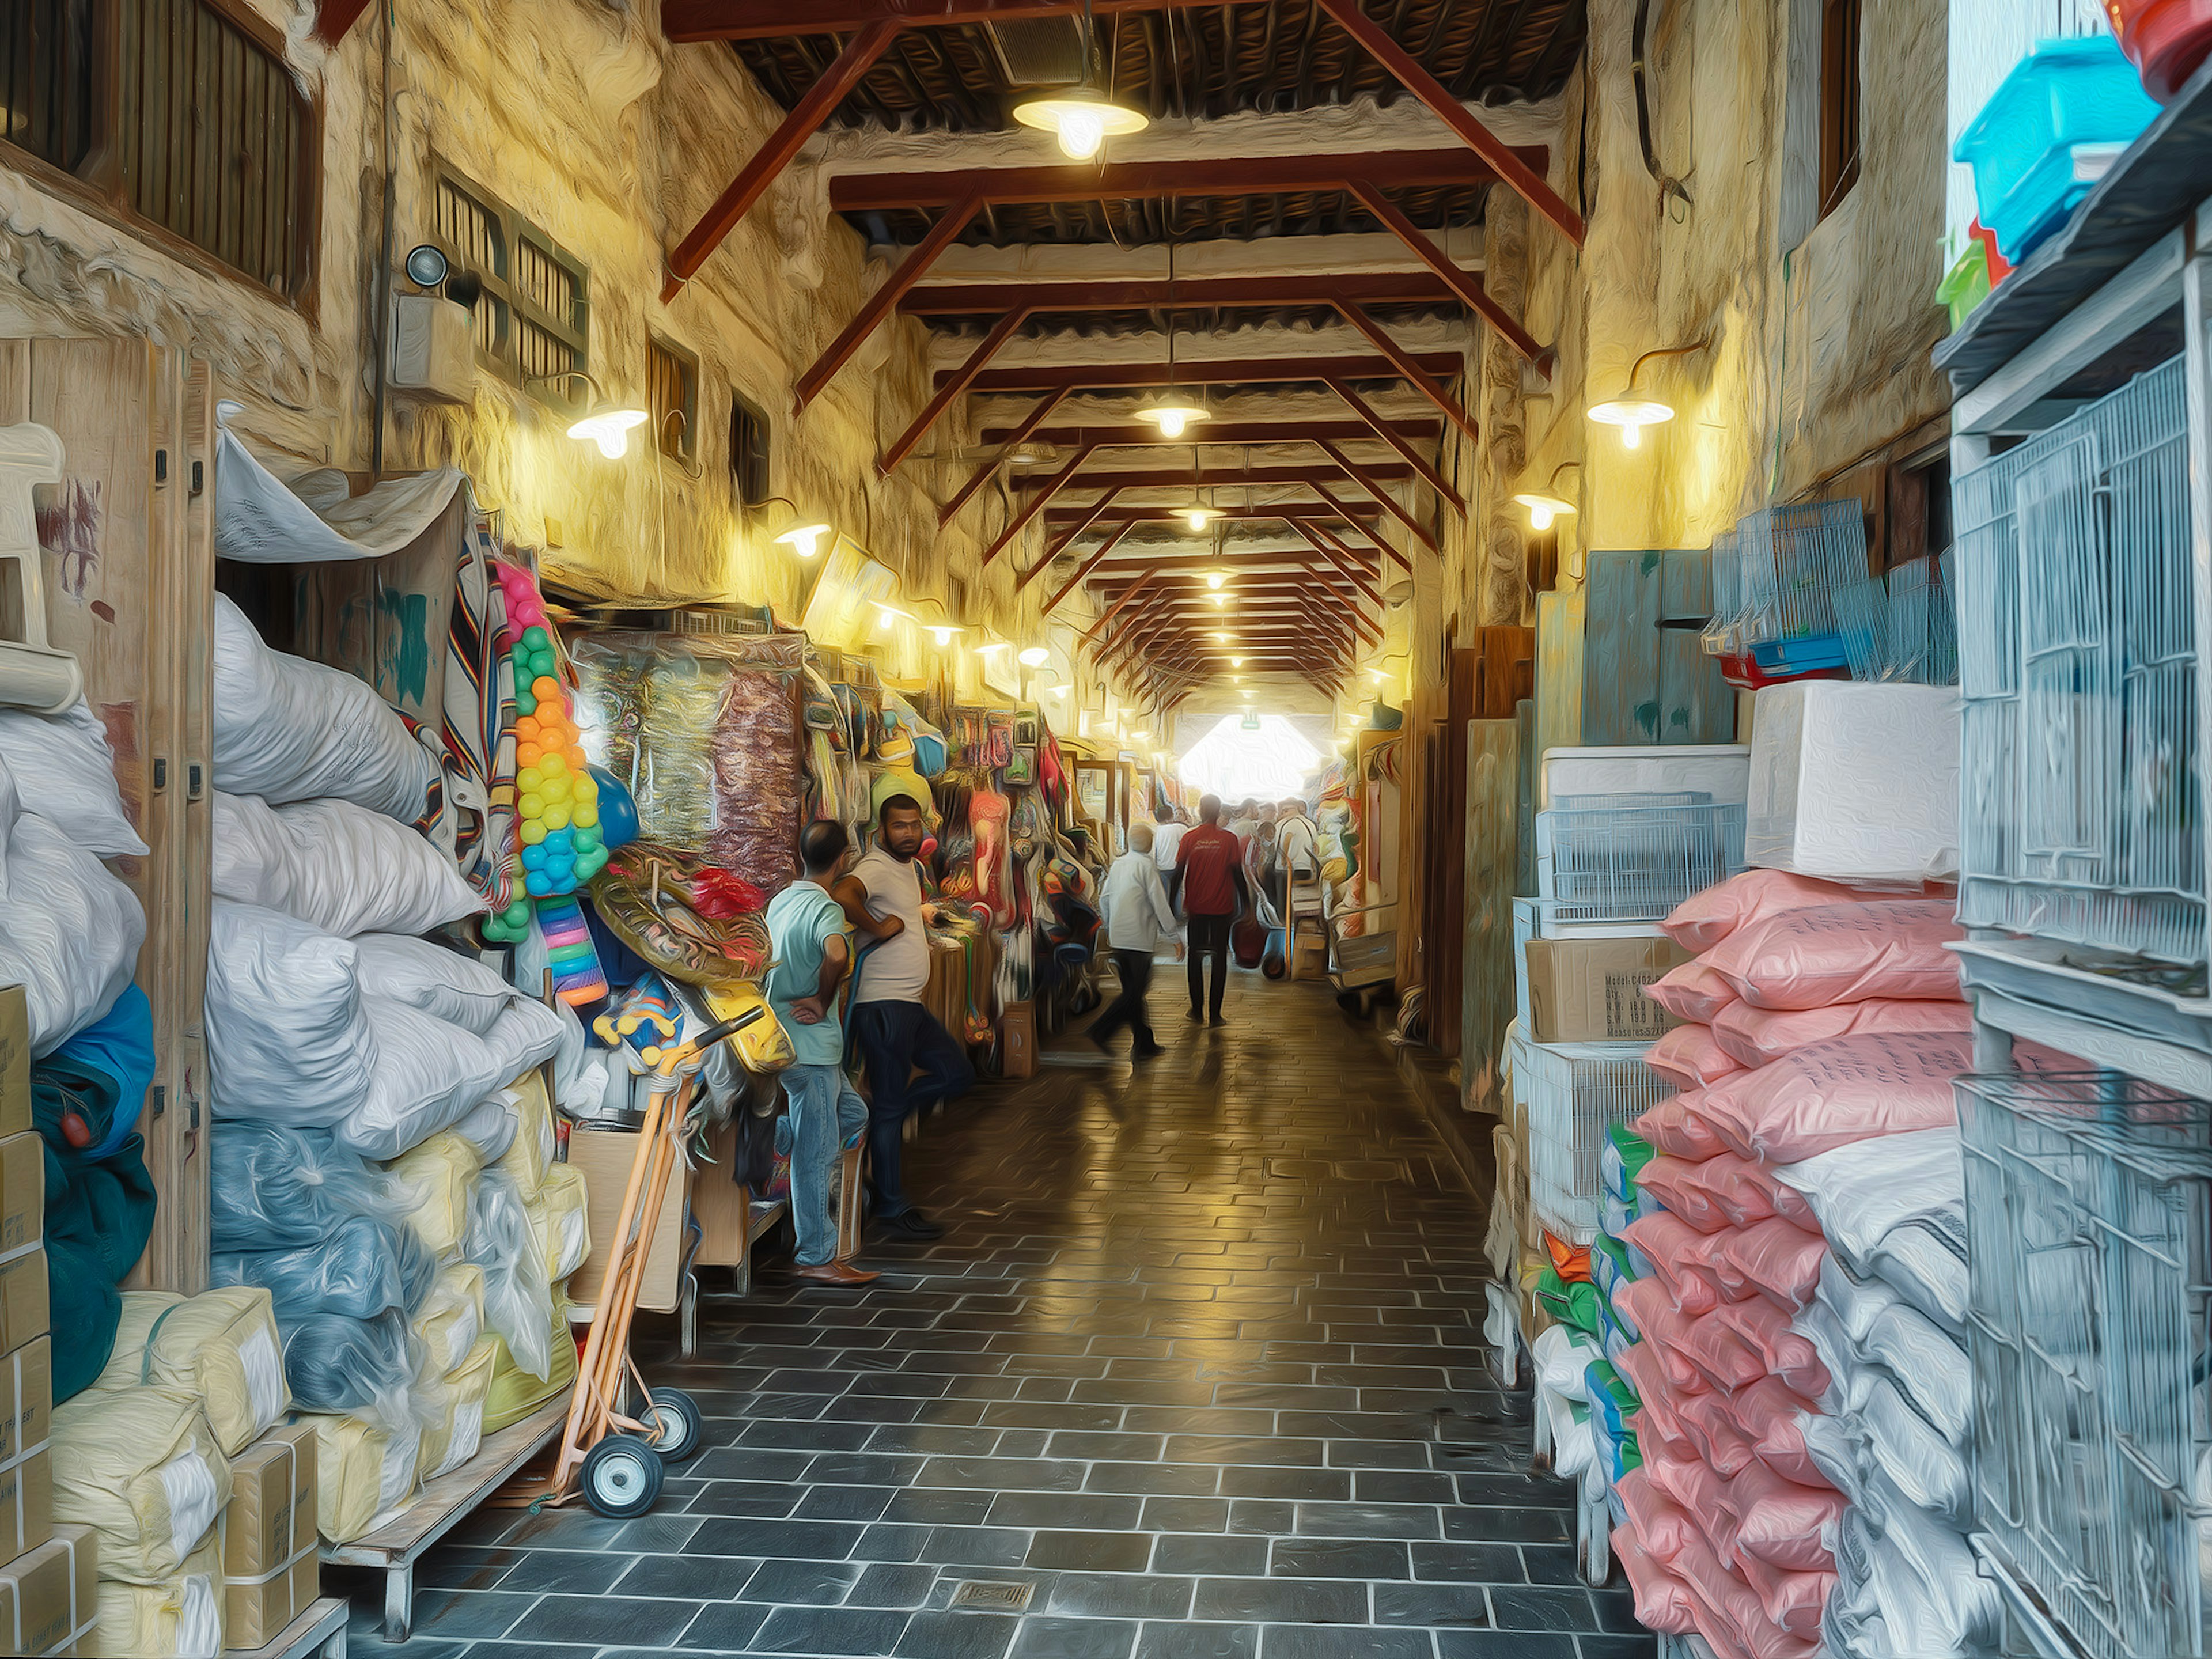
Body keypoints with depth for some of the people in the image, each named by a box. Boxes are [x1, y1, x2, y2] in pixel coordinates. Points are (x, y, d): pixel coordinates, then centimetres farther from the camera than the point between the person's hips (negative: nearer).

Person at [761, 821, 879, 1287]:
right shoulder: (826, 908, -18)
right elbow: (836, 953, -38)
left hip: (786, 1035, 9)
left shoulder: (780, 901, 10)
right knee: (818, 1148, -2)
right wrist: (822, 1001, -22)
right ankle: (817, 1259, 4)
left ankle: (804, 1195, 22)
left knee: (852, 1114, 22)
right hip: (810, 1044, -9)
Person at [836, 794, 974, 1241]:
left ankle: (877, 1118, 18)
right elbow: (843, 895, -36)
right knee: (891, 1104, -3)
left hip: (910, 1003, 10)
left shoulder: (911, 868, 16)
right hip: (884, 1003, -10)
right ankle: (891, 1207, 6)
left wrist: (920, 916, 13)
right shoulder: (876, 867, -14)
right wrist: (879, 928, -23)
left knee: (957, 1075, 14)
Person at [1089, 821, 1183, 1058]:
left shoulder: (1118, 864, 10)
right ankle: (1102, 1029, -15)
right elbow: (1160, 904, -13)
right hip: (1139, 938, -8)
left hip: (1118, 938, 8)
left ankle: (1145, 1045, 17)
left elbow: (1104, 899, 15)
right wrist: (1174, 936, -6)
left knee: (1132, 990, 12)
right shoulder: (1147, 866, -11)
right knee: (1136, 992, -3)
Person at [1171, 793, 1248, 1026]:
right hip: (1222, 907, -1)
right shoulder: (1229, 840, -7)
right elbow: (1238, 874, -5)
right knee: (1220, 957, 4)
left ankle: (1197, 1009, 18)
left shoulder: (1189, 839, -4)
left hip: (1195, 907, 1)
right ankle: (1215, 1014, 1)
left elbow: (1178, 873, -2)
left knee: (1195, 956, 14)